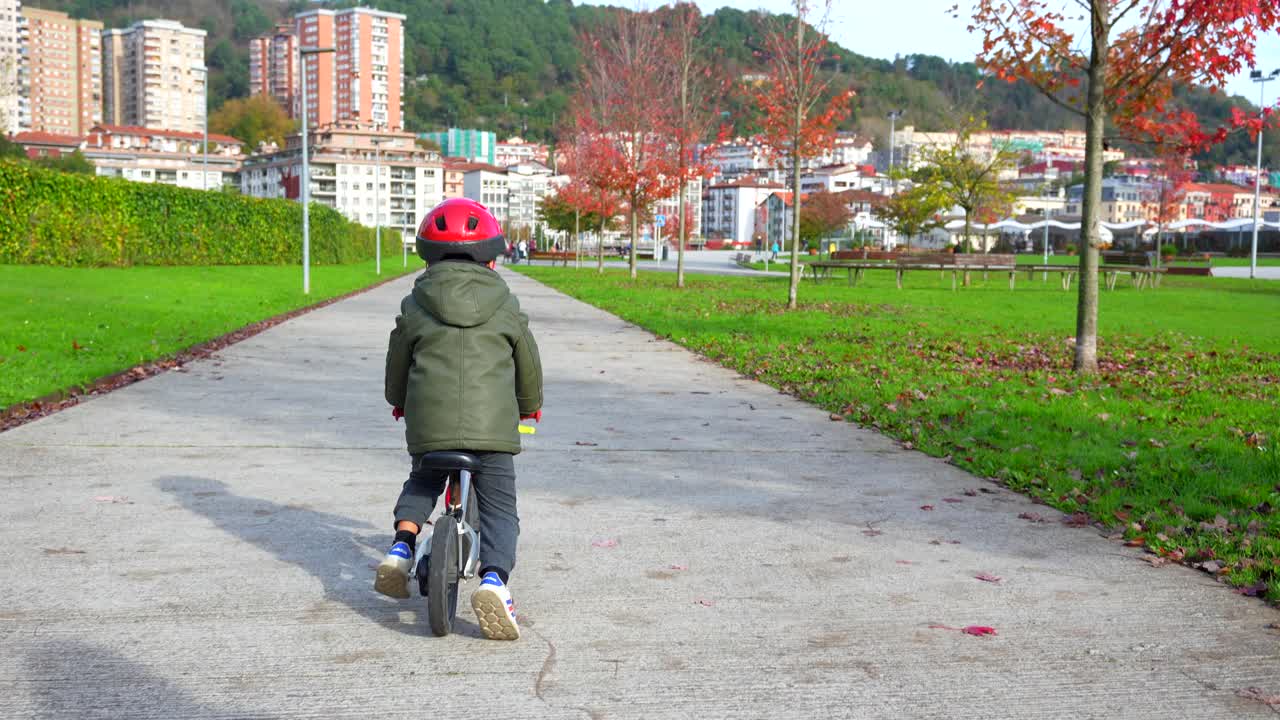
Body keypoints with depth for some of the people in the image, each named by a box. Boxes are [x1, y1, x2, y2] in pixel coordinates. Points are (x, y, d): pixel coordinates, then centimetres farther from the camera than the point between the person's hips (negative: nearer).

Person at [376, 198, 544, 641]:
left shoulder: (414, 307, 9)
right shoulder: (506, 306, 9)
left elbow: (398, 363, 20)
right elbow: (528, 362, 19)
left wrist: (399, 402, 40)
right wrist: (530, 404, 37)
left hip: (429, 421, 2)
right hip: (493, 423, -1)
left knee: (421, 482, 29)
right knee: (499, 506, 1)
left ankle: (402, 547, 8)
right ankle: (494, 578, -23)